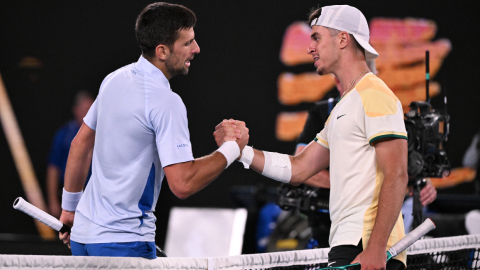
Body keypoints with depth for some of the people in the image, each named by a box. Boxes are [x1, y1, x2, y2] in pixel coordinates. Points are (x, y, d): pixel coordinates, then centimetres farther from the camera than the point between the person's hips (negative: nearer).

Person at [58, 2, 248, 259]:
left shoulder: (115, 79, 6)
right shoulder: (166, 102, -19)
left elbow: (80, 144, 16)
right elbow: (182, 184, -23)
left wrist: (70, 207, 26)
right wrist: (232, 147, -11)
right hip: (123, 242, -8)